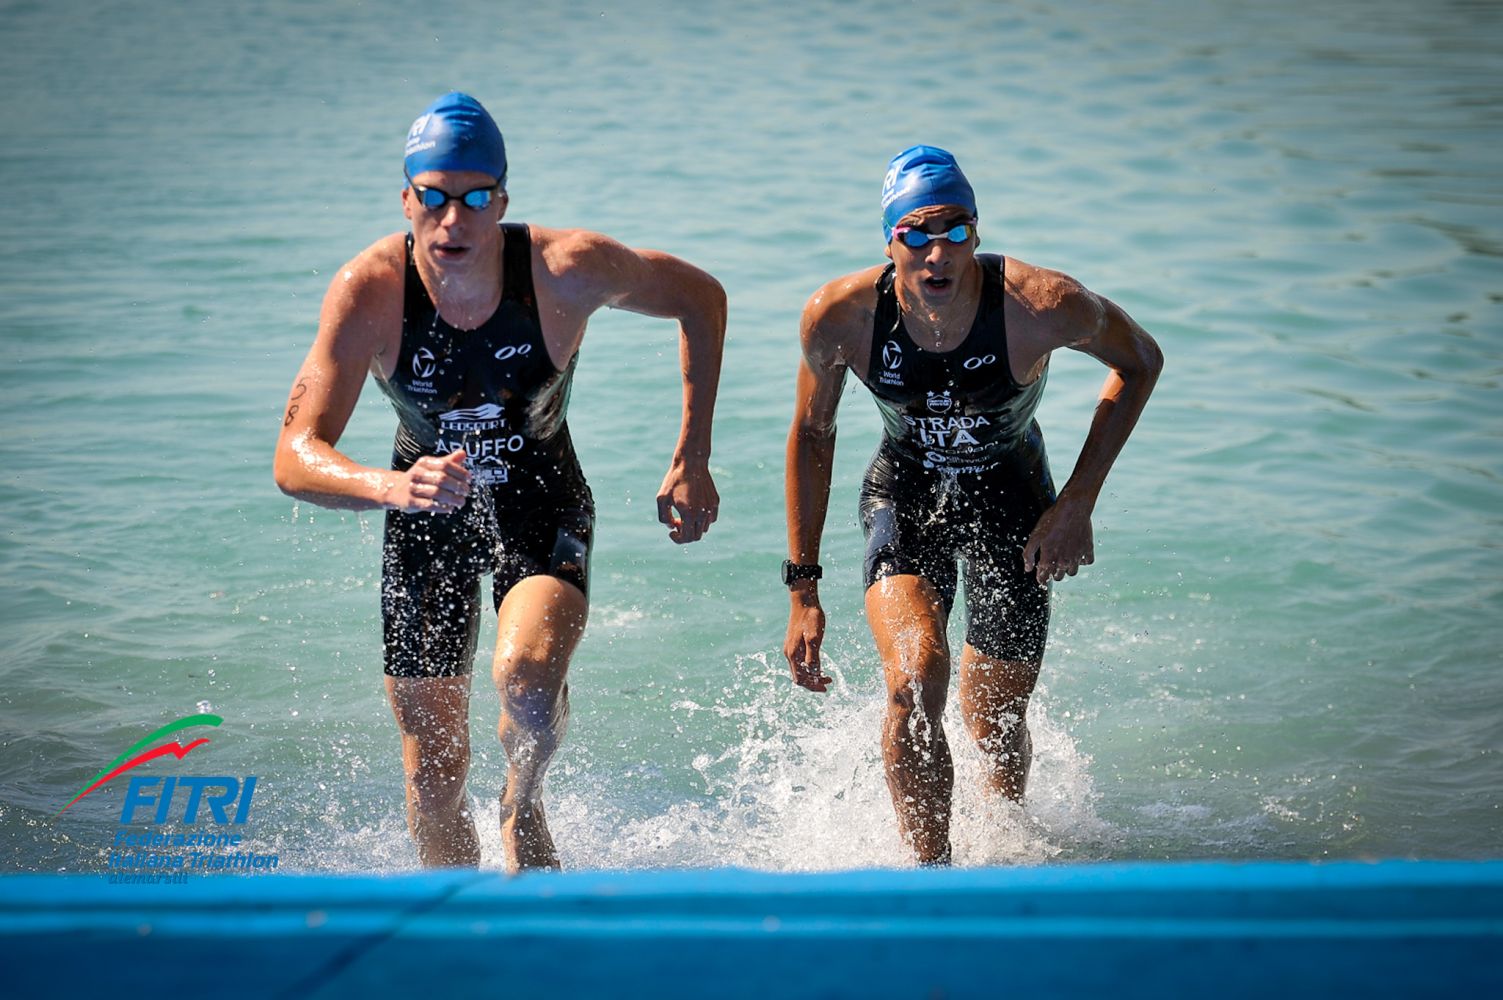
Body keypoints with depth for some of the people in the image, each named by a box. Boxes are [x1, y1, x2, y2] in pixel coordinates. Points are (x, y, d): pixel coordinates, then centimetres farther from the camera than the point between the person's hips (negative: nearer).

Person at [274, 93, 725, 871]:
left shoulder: (568, 269, -27)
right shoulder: (367, 291, -26)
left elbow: (702, 297, -8)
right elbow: (294, 458, -30)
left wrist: (692, 461, -12)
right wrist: (392, 487, -51)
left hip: (542, 500, -1)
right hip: (425, 512, 1)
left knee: (527, 675, -31)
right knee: (433, 767, 5)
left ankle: (525, 807, 2)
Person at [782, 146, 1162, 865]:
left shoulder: (1043, 305, -30)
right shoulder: (838, 316, -25)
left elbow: (1139, 363, -9)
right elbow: (812, 435, -6)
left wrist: (1077, 503, -14)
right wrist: (802, 587, -7)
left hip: (1013, 495, 0)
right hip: (905, 492, 0)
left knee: (995, 727, 10)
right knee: (915, 678, -27)